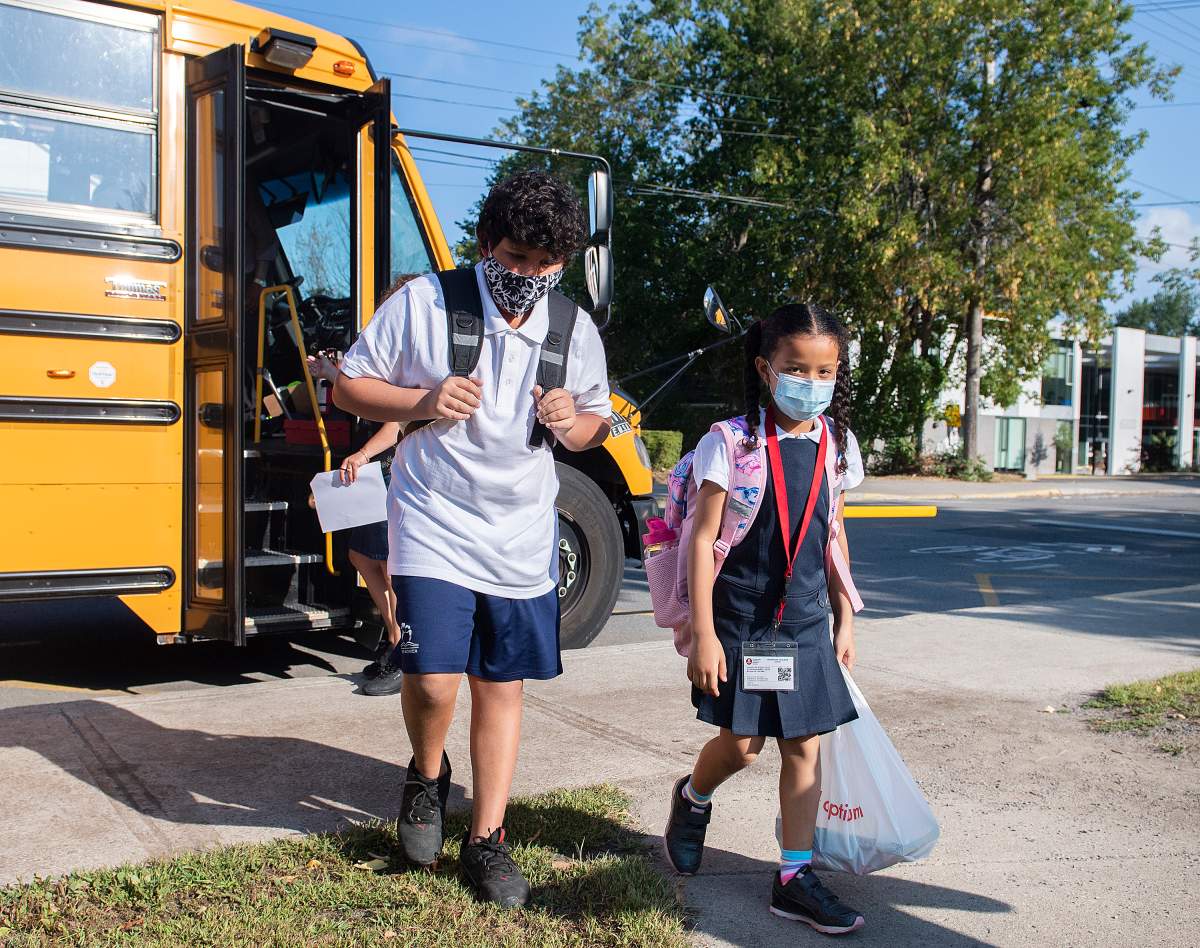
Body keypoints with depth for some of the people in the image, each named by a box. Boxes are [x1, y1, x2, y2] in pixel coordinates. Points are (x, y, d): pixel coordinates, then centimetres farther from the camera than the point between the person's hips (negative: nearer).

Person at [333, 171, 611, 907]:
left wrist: (572, 424, -13)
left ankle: (487, 840, 25)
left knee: (503, 686, 9)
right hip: (436, 529, -3)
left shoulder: (575, 330, 0)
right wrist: (423, 401, -20)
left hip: (523, 540, 3)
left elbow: (597, 427, 12)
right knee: (433, 679, -12)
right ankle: (428, 774, 23)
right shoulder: (425, 302, -8)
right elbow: (349, 386, -2)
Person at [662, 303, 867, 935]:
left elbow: (833, 538, 13)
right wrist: (703, 634, -14)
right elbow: (703, 541, -12)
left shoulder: (835, 445, 3)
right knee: (740, 744, 4)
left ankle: (794, 878, 18)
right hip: (739, 620, -4)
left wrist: (844, 618, 13)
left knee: (804, 746, 6)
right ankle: (692, 800, 37)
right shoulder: (732, 443, -12)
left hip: (806, 623, 4)